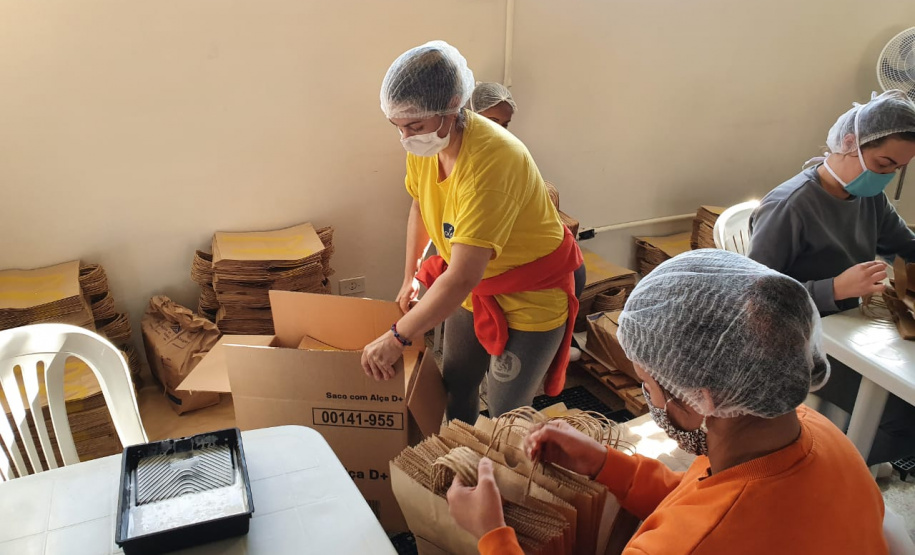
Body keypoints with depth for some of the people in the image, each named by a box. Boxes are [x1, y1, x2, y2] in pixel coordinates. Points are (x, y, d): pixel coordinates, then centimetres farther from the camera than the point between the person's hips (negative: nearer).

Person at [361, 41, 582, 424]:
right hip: (474, 286, 7)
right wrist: (410, 277, 11)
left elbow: (463, 277, -37)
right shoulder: (423, 145, -11)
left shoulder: (491, 162, -36)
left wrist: (397, 338, -30)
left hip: (531, 296, -7)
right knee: (455, 385, 18)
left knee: (505, 412, 1)